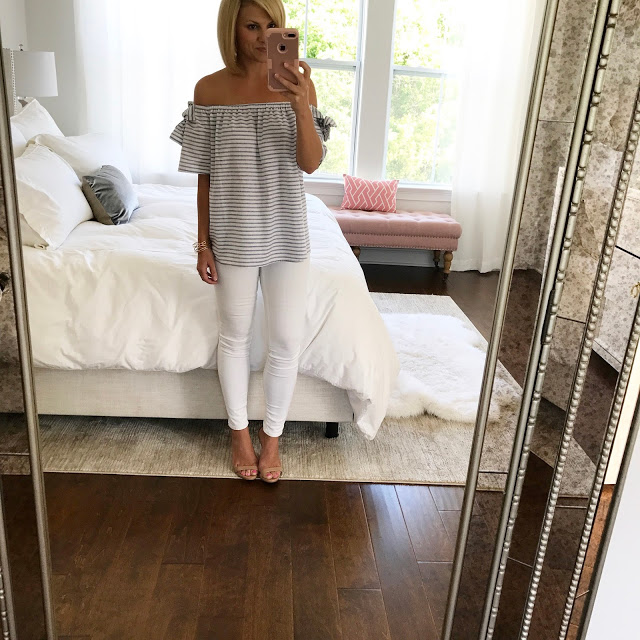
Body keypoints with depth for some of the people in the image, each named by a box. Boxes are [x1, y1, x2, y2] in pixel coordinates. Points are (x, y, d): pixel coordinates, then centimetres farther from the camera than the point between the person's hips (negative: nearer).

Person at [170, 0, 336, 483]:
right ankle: (240, 431, 35)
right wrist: (203, 243, -1)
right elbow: (205, 175, 0)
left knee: (287, 340, 6)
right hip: (232, 237, 0)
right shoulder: (210, 89, -3)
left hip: (287, 235, 1)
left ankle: (272, 434, 29)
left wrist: (301, 105, -28)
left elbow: (311, 163, -12)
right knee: (235, 337, 13)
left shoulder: (298, 85, -2)